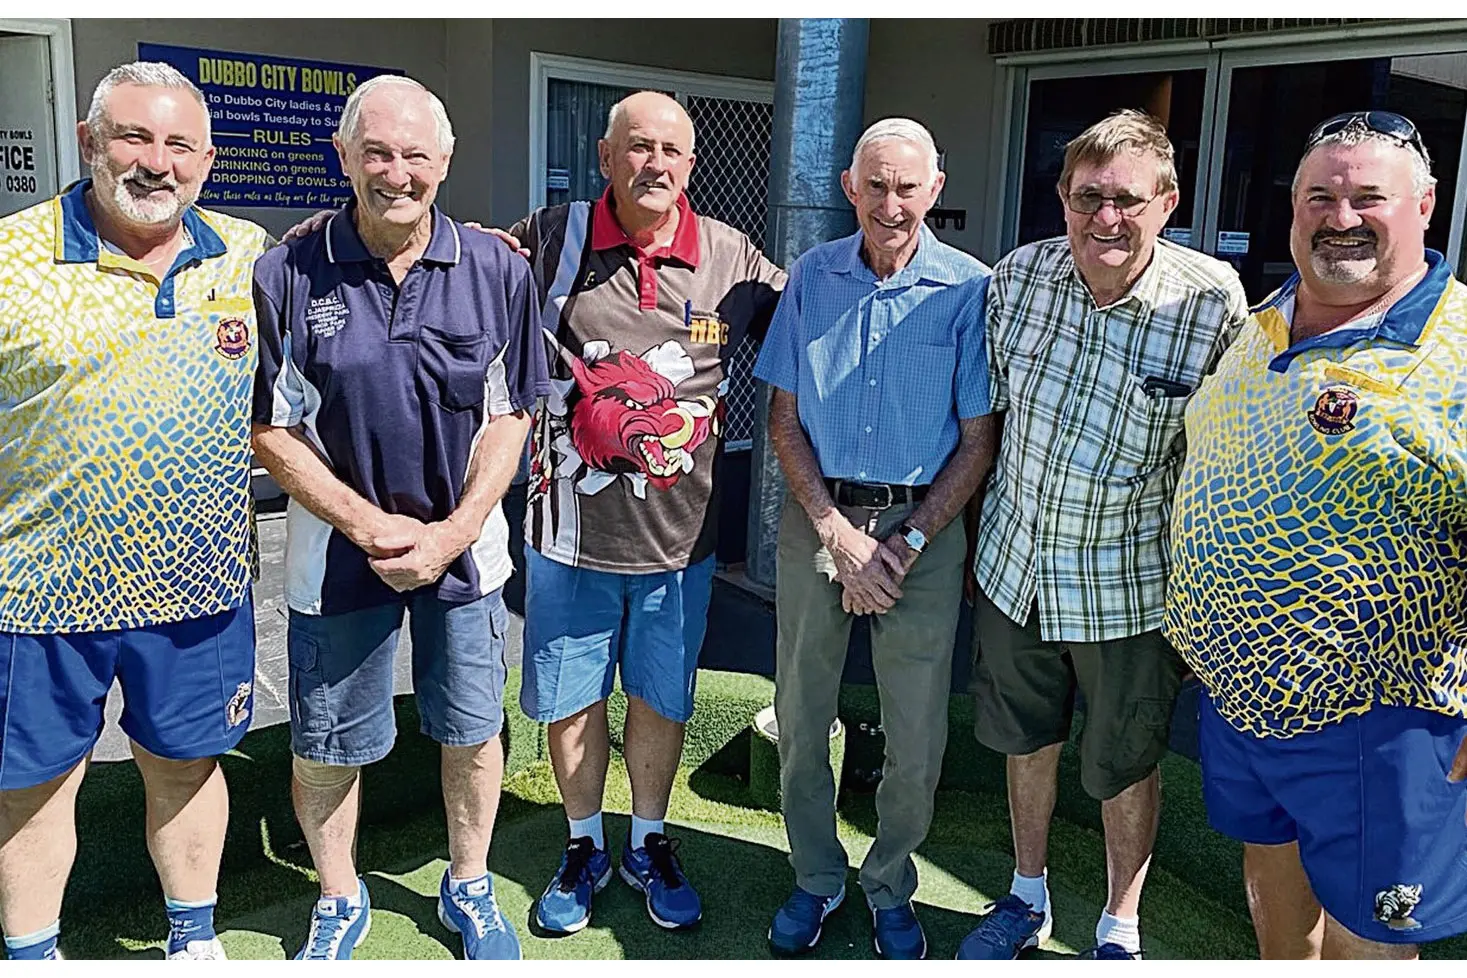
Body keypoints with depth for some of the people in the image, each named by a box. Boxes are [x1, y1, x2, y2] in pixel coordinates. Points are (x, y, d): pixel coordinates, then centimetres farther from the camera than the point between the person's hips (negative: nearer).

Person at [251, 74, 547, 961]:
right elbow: (271, 430, -4)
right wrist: (370, 524, -12)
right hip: (338, 547, -1)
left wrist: (454, 531, -11)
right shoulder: (290, 275, -8)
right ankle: (340, 901, 36)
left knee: (473, 729, 12)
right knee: (326, 744, 11)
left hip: (463, 544, 1)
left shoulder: (497, 271, -4)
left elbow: (510, 415, 0)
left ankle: (469, 890, 36)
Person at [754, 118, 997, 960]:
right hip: (817, 517, 2)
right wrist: (839, 534, -8)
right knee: (801, 713, 9)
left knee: (917, 731, 6)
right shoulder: (813, 278, 2)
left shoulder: (969, 290, -5)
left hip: (923, 526, -2)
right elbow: (785, 420, 2)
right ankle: (816, 878, 31)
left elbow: (979, 441, -3)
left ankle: (891, 888, 30)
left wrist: (907, 543, -11)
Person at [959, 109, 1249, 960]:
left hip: (1131, 585, -3)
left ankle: (1120, 930, 38)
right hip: (1014, 563, 4)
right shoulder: (1018, 275, -6)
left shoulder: (1214, 300, -15)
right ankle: (1028, 898, 44)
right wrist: (972, 533, 10)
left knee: (1125, 768, 14)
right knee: (1026, 742, 20)